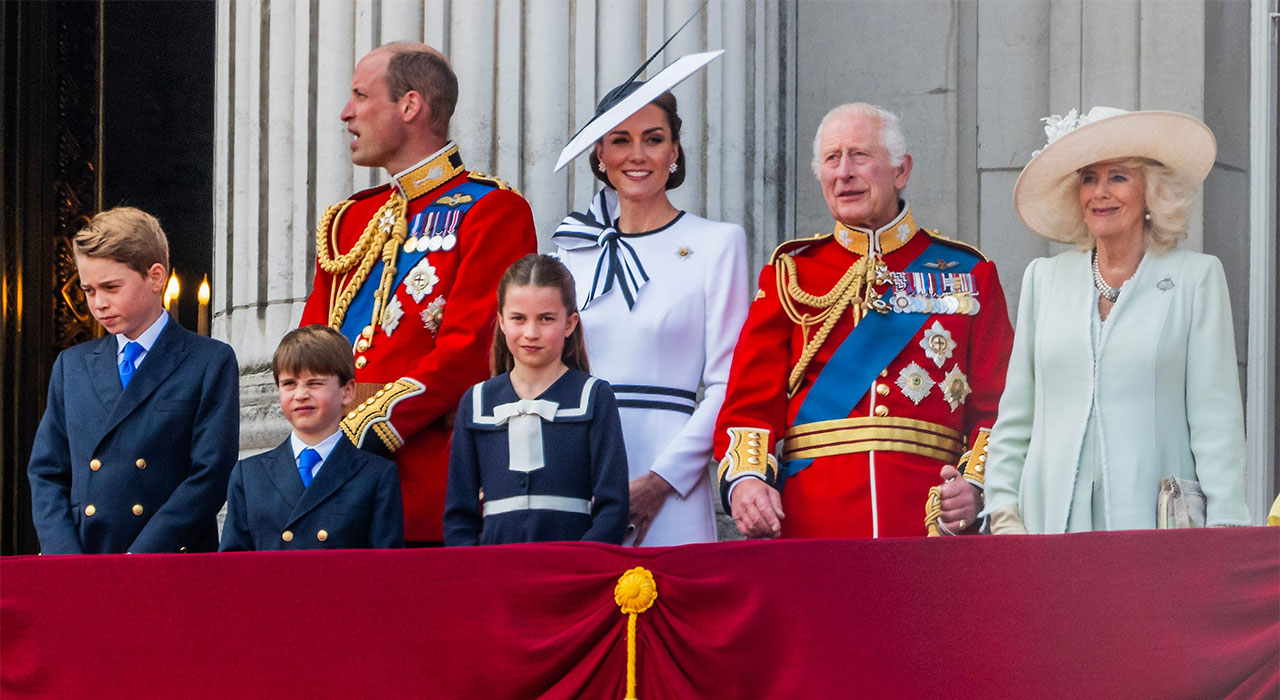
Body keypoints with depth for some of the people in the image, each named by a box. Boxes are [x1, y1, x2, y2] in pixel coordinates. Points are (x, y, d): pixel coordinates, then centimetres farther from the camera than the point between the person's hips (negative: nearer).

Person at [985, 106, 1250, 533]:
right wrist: (1003, 512, 6)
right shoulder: (1044, 279, 14)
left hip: (1152, 522, -2)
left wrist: (1224, 528, -8)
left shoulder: (1197, 278, 6)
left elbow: (1216, 418, 1)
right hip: (1052, 522, 2)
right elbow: (1014, 416, 16)